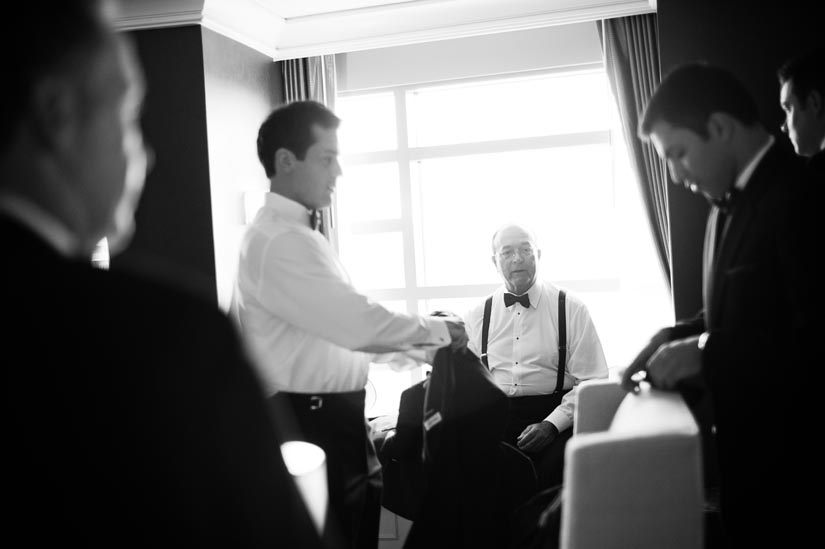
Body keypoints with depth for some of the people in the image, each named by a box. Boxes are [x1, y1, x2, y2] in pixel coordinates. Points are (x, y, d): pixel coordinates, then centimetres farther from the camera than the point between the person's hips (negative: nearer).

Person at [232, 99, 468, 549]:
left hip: (333, 418, 10)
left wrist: (419, 348, 12)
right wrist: (437, 330, -9)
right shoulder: (279, 241, -20)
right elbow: (359, 324, -24)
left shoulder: (296, 235, 14)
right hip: (312, 424, -10)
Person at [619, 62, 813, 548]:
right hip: (739, 440, 8)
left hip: (786, 450, -8)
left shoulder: (799, 194, -17)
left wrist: (705, 352, -21)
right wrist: (673, 341, 1)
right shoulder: (729, 204, 12)